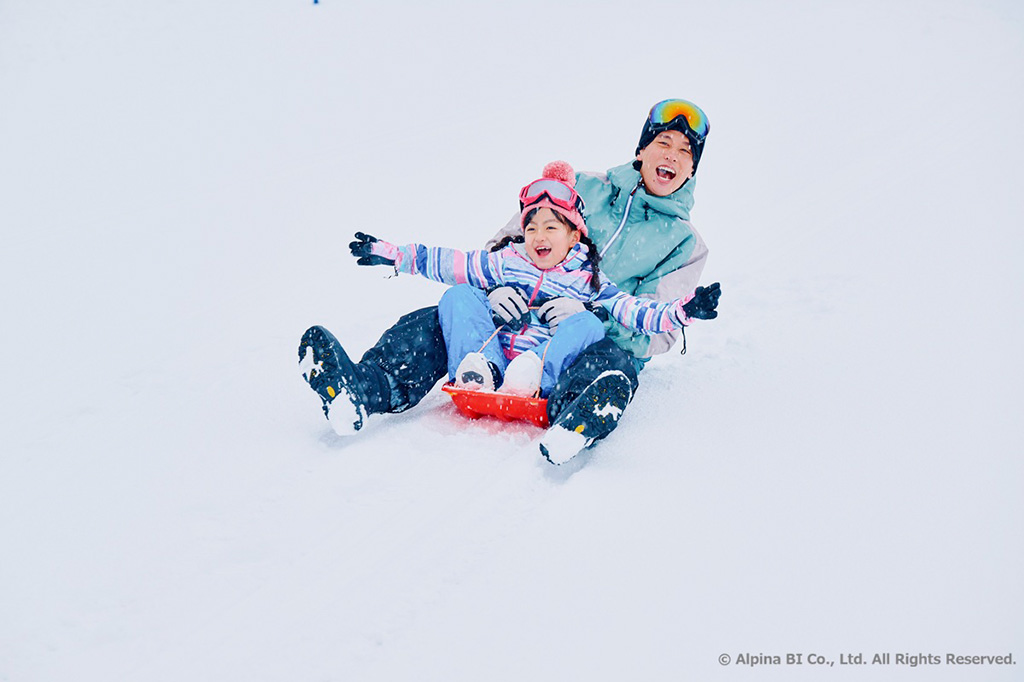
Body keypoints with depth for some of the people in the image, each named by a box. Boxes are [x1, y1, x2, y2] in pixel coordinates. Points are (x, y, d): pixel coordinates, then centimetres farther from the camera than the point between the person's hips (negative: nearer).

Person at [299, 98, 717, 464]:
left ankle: (569, 431, -70)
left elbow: (659, 334, -2)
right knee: (434, 323, -20)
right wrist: (496, 286, -10)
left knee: (613, 369, -39)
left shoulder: (684, 245, 10)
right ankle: (357, 392, -45)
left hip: (598, 341, -3)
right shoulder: (581, 189, 15)